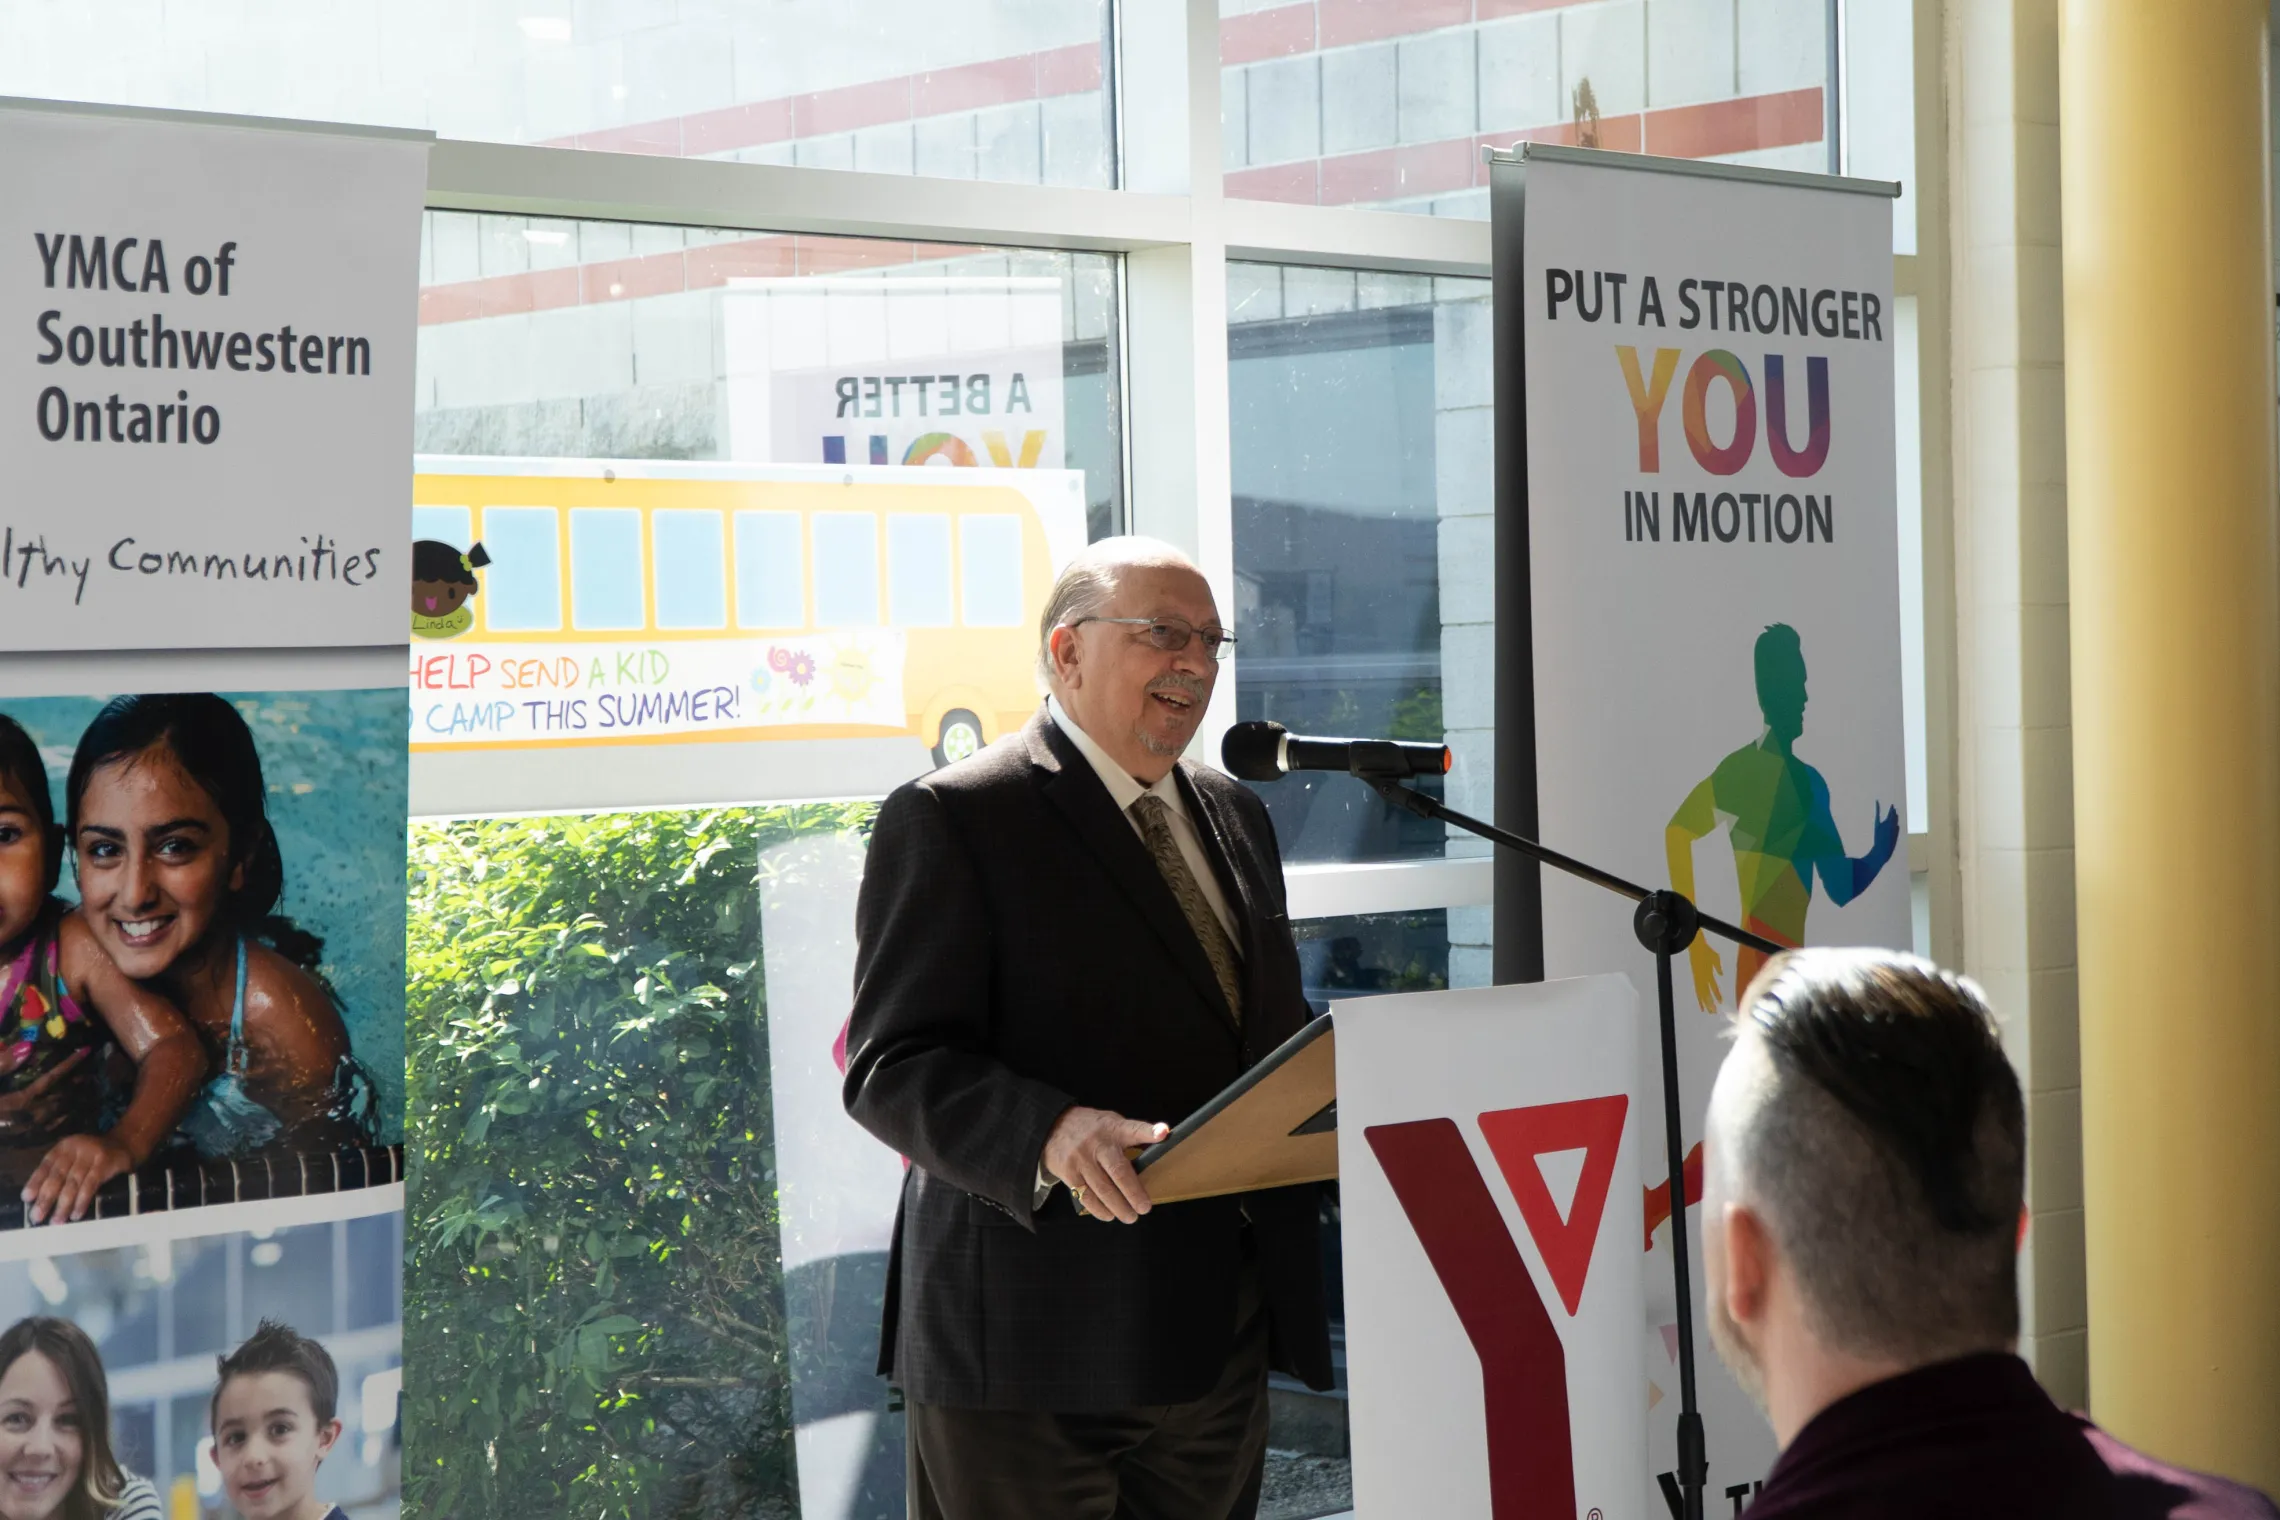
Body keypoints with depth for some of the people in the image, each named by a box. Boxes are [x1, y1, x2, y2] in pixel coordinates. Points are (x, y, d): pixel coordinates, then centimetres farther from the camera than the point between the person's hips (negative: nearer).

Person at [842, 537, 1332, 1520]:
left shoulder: (1235, 818, 17)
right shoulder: (952, 819, -7)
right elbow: (890, 1068, -14)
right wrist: (1052, 1133, -32)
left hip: (1222, 1334, 7)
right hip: (1029, 1349, -7)